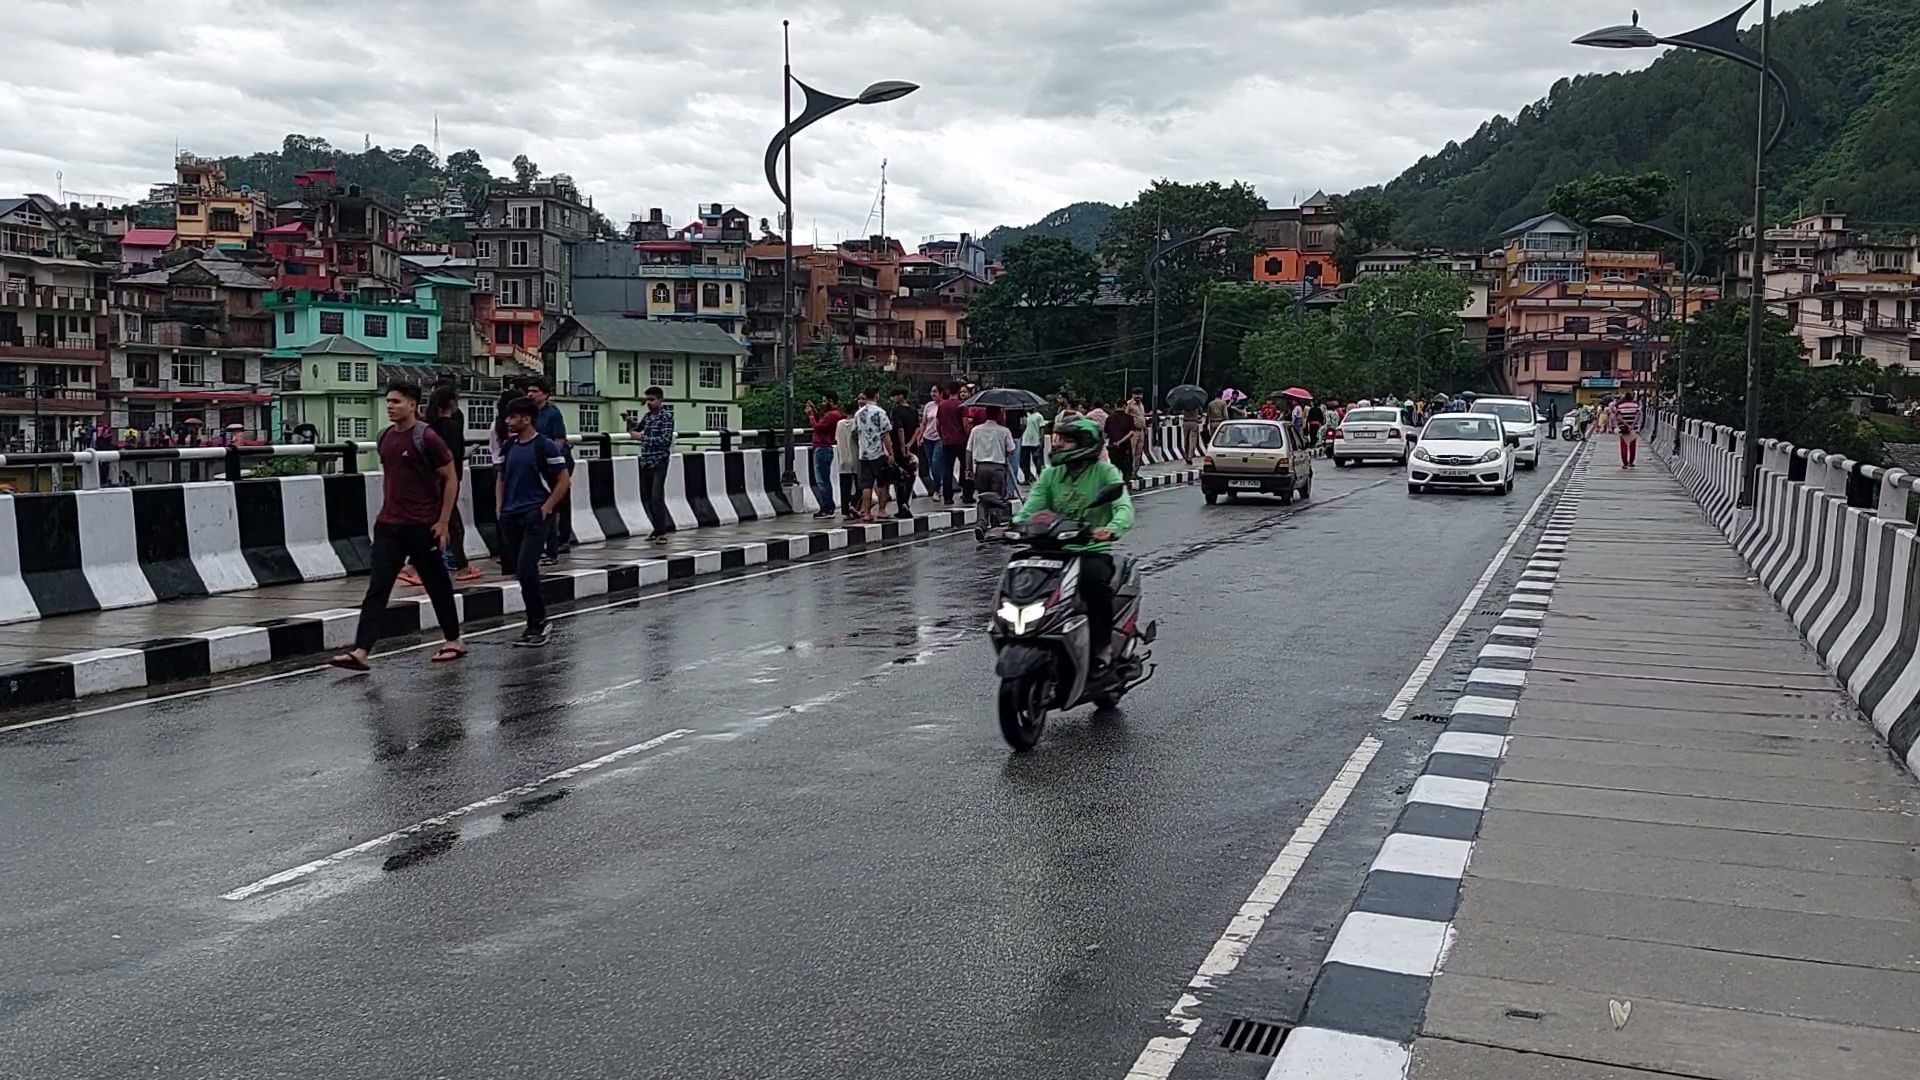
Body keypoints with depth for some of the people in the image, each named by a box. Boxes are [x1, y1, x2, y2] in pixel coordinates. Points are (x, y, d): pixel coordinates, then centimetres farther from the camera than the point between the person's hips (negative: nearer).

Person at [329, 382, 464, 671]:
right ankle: (360, 652, -9)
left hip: (422, 526, -6)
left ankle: (454, 641, 24)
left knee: (437, 584, 8)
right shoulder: (385, 437, 9)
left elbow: (451, 479, -9)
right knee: (377, 587, -4)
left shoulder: (426, 438, -11)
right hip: (389, 525, 6)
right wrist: (385, 512, 18)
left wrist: (443, 522, -11)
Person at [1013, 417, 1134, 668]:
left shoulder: (1105, 472, -1)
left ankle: (1103, 644, -17)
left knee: (1094, 576, -36)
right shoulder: (1050, 474, 12)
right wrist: (1013, 526, -21)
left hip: (1094, 550, -4)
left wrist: (1112, 528, -38)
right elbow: (1031, 508, 2)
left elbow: (1124, 508, -15)